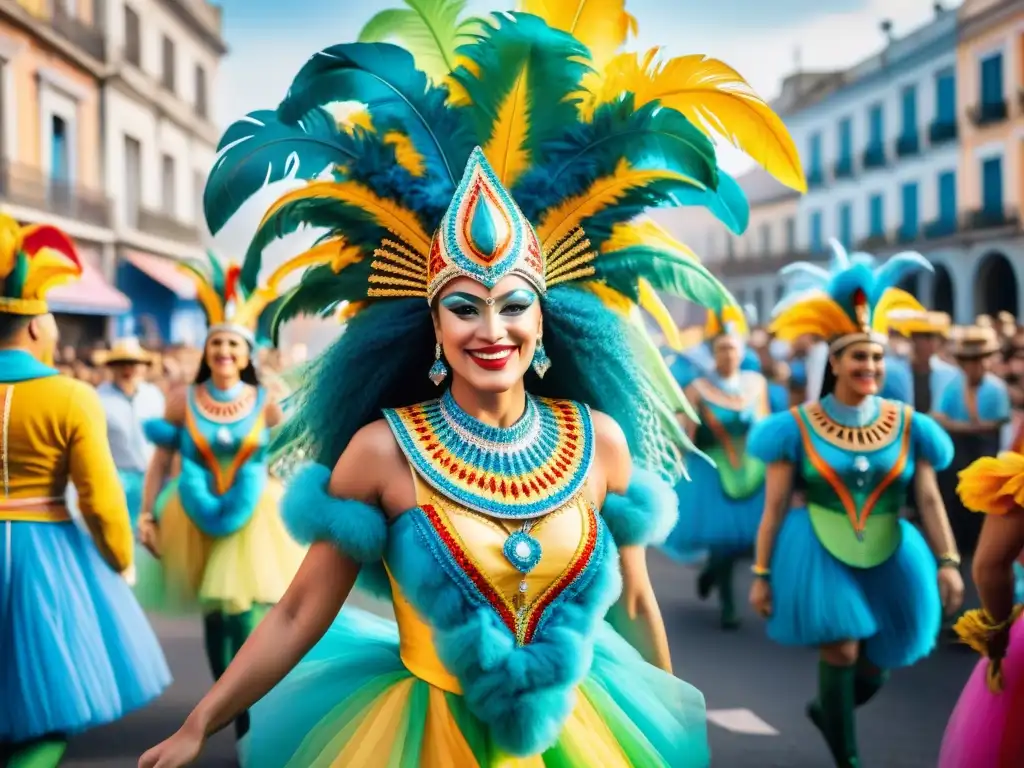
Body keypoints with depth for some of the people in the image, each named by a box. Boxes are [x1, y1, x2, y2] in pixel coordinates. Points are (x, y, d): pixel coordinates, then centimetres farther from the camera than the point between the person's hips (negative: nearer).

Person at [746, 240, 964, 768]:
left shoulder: (907, 425, 0)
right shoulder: (798, 427, -6)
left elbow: (929, 499, -2)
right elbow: (774, 507, -3)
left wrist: (947, 562, -11)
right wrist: (761, 574, -3)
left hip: (889, 558, 3)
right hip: (820, 554, -3)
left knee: (875, 666, 11)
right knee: (841, 649, -12)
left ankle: (826, 710, 43)